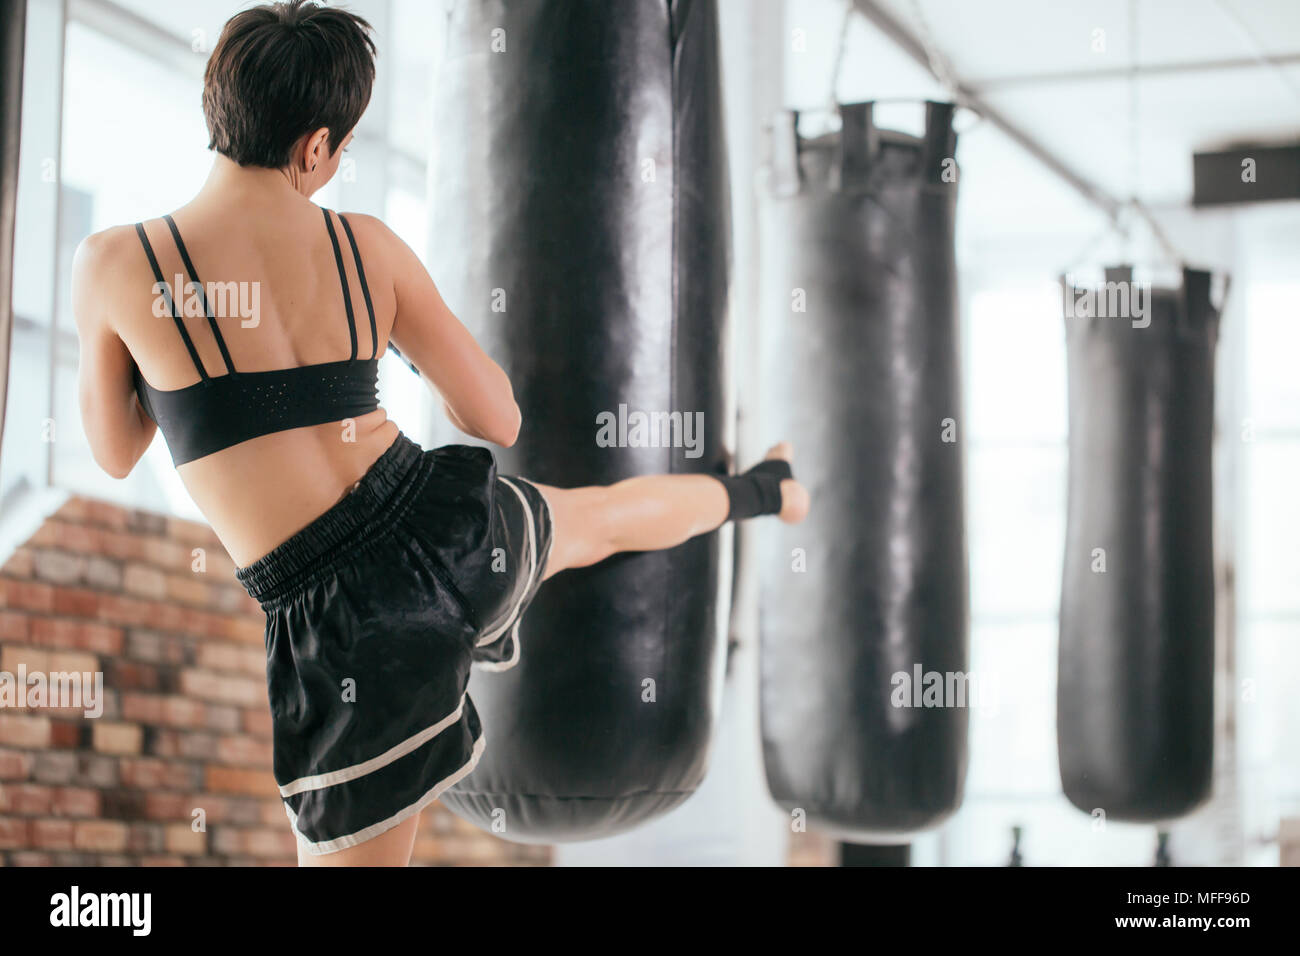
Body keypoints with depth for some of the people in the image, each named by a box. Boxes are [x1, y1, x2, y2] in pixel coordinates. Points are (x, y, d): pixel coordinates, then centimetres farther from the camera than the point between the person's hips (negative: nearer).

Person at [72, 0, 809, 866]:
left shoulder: (113, 265, -13)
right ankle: (763, 490, 72)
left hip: (343, 619, -4)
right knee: (606, 515, 39)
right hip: (447, 529, 5)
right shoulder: (368, 246, -2)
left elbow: (115, 453, 4)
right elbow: (499, 421, 5)